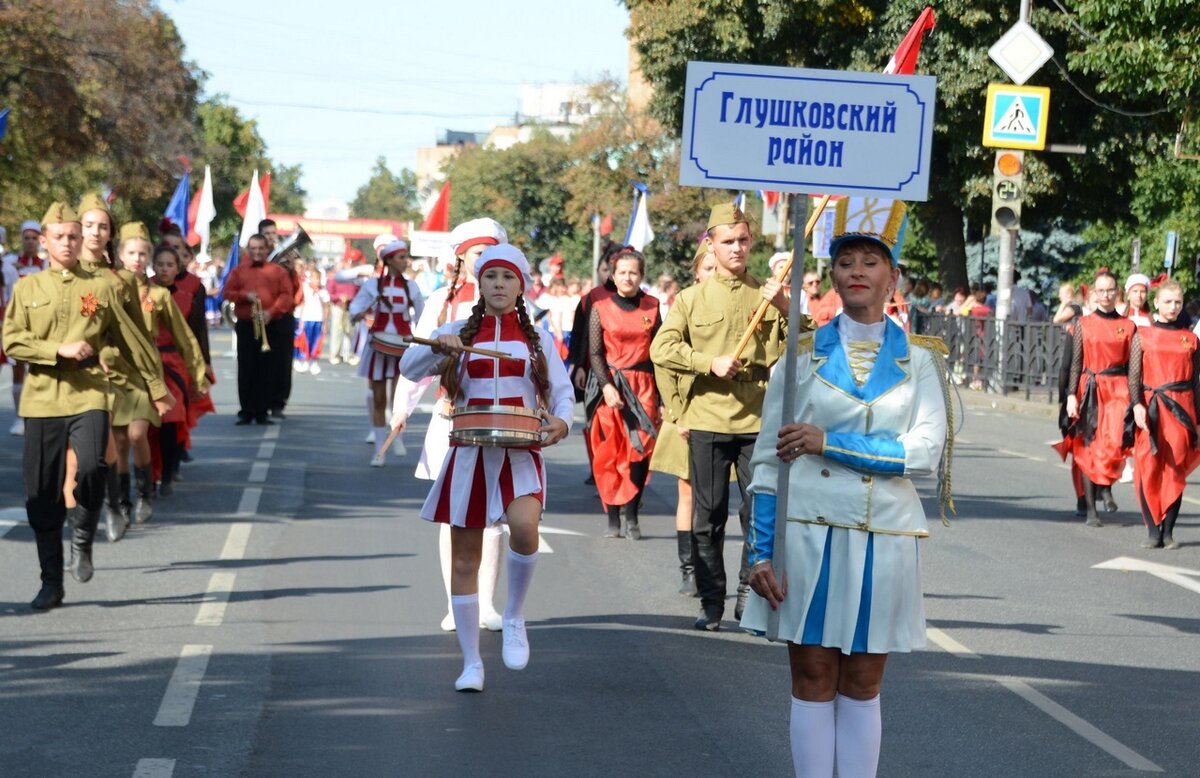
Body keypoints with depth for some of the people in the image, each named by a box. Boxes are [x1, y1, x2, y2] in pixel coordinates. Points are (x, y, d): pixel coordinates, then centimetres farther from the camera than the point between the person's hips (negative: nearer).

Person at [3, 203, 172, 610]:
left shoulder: (101, 288, 9)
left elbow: (131, 342, 14)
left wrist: (158, 389, 15)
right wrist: (59, 350, -12)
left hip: (89, 396, -1)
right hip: (42, 399, 1)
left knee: (91, 468, -25)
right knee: (42, 496, 1)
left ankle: (83, 539, 3)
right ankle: (51, 583, 11)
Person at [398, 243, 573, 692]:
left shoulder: (537, 339, 9)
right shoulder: (458, 332, 7)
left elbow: (563, 392, 10)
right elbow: (409, 368, -4)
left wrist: (561, 423, -11)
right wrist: (437, 347, -23)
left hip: (519, 453, -1)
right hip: (469, 453, 1)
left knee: (524, 526, -29)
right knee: (465, 558, 3)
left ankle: (514, 617, -5)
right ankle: (471, 663, 14)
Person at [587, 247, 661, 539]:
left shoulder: (652, 307, 7)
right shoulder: (601, 308, 3)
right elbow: (595, 353, 0)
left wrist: (662, 396, 6)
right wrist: (606, 386, -14)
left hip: (643, 386, 1)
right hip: (609, 386, 0)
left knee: (640, 451, -10)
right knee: (609, 454, -1)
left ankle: (631, 515, -4)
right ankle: (613, 518, 3)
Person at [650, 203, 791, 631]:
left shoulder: (768, 295, 10)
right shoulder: (692, 298, 7)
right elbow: (662, 349, -2)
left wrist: (785, 309, -12)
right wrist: (710, 362, -12)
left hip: (759, 420, 1)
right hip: (707, 421, 0)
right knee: (708, 517, 3)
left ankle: (749, 596, 10)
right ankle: (711, 603, 11)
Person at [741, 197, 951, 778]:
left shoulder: (918, 359, 4)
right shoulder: (803, 355, 4)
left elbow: (925, 452, -9)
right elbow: (769, 462, 3)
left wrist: (828, 442, -13)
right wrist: (761, 554, -3)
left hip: (882, 540, 0)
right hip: (808, 535, 0)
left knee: (862, 686, 8)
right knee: (813, 681, 3)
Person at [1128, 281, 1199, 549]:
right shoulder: (1142, 336, 5)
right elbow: (1134, 375, 1)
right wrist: (1137, 405, -13)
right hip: (1151, 409, -1)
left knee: (1176, 470, 1)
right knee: (1148, 469, -4)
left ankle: (1168, 530, 7)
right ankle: (1153, 530, 2)